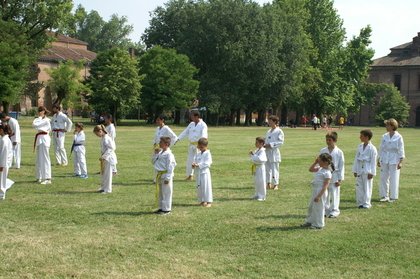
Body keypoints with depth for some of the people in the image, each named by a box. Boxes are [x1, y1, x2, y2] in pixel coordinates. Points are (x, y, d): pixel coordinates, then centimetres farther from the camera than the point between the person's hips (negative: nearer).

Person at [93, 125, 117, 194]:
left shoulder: (107, 138, -20)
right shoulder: (102, 138, 8)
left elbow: (111, 149, -23)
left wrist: (103, 157, -21)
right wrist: (102, 156, 8)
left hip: (108, 158, -9)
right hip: (104, 158, 9)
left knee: (107, 174, -2)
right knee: (102, 173, 17)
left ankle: (108, 189, 6)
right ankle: (103, 187, 29)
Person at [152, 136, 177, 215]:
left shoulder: (168, 154, -16)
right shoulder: (160, 152, 11)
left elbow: (170, 167, -18)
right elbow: (153, 161, 15)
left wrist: (167, 178, -19)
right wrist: (156, 154, -1)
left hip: (165, 175, -9)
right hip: (159, 175, 9)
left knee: (166, 193, -1)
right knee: (159, 192, 16)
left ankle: (166, 209, 7)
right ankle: (161, 208, 27)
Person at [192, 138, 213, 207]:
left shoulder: (207, 153, -8)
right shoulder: (198, 154, 14)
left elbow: (207, 163, -17)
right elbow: (195, 160, 13)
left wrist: (198, 165, -22)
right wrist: (194, 164, -10)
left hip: (205, 172, -7)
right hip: (198, 173, 7)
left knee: (206, 186, -6)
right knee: (199, 187, 11)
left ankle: (208, 201, -2)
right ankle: (202, 201, 20)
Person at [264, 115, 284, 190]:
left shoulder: (279, 131, -6)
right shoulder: (268, 131, 16)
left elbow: (281, 142, -12)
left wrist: (270, 145, -17)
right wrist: (265, 145, 2)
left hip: (274, 152, -7)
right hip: (267, 152, 7)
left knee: (274, 169, -6)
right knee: (267, 168, 9)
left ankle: (276, 184, 2)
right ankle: (269, 183, 18)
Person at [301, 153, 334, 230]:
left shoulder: (327, 173, -19)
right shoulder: (320, 169, 9)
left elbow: (325, 186, -21)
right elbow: (310, 169, 23)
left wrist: (319, 196, -24)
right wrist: (315, 162, 9)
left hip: (320, 192, -10)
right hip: (315, 190, 10)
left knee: (318, 208, 1)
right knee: (311, 207, 20)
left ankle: (318, 224, 14)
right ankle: (310, 221, 34)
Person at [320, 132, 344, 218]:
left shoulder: (339, 152, -6)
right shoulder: (323, 151, 2)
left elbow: (341, 166, -3)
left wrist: (340, 179, -5)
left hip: (334, 176, -3)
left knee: (334, 194, 1)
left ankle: (335, 211, 13)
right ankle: (325, 210, 21)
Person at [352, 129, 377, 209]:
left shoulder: (372, 148, -9)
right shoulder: (360, 146, 8)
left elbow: (373, 161, -8)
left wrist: (371, 173, -11)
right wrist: (355, 170, 10)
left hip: (367, 171, -5)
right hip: (359, 170, 6)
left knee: (367, 187, 0)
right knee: (359, 187, 7)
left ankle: (366, 203, 8)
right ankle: (360, 203, 16)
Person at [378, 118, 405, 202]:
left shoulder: (398, 137, -5)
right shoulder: (384, 136, 6)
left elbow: (401, 151, -5)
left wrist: (400, 162, -10)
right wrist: (379, 160, 10)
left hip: (394, 161, -4)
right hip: (384, 160, 4)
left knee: (393, 179, -1)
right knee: (384, 178, 5)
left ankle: (393, 197, 9)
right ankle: (384, 196, 15)